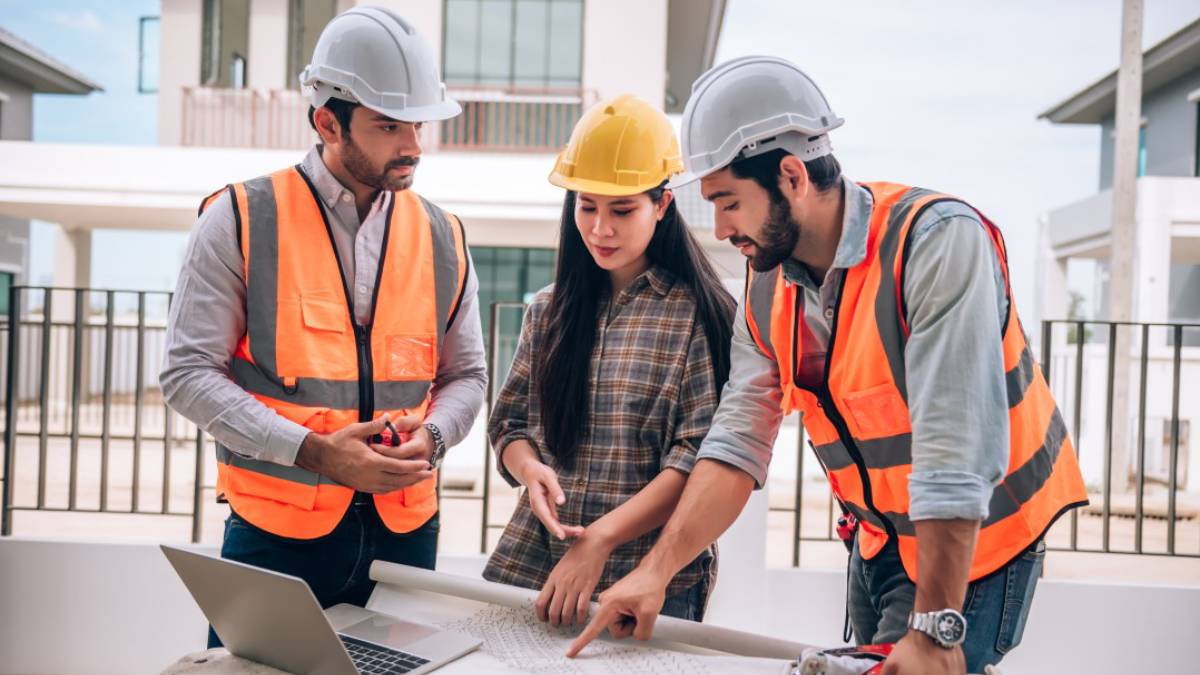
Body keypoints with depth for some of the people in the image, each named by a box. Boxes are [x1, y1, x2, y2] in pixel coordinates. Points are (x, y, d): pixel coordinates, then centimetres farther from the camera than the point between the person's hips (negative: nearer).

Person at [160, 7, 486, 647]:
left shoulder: (441, 238, 5)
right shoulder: (241, 221, -6)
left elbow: (465, 375, 13)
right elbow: (188, 373, -8)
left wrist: (430, 437, -9)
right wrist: (312, 451, -17)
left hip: (403, 529, 3)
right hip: (274, 532, -3)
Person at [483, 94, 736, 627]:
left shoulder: (701, 315, -6)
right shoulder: (549, 310, 10)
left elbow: (700, 458, -12)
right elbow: (510, 423, 13)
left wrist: (601, 538, -20)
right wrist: (530, 469, -10)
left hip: (651, 582, -4)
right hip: (530, 560, 4)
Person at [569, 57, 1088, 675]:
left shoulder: (938, 241, -25)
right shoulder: (767, 289, -3)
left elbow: (955, 453, -30)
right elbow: (738, 443, -3)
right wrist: (656, 570, -12)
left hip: (973, 548, -6)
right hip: (877, 546, 6)